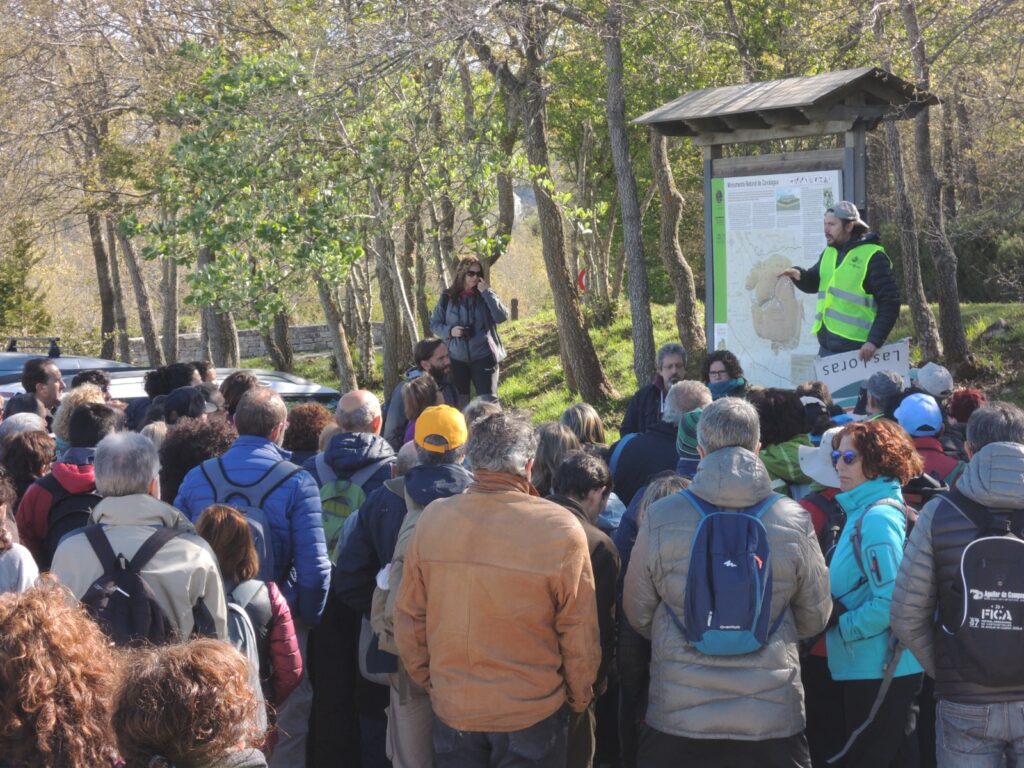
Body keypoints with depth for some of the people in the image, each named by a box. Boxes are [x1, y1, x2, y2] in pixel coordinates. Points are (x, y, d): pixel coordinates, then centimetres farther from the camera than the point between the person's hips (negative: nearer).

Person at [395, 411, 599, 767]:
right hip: (533, 711, -2)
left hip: (452, 708, 3)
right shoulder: (561, 530, -18)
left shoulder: (432, 519, -9)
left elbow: (409, 617, 0)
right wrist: (580, 698, 6)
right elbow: (579, 634, -11)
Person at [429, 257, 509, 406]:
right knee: (459, 404, 8)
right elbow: (434, 324, 7)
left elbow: (502, 316, -13)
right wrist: (449, 331, -12)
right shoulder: (448, 297, 1)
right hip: (457, 359, 1)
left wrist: (487, 292, -16)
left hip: (483, 357, -1)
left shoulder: (485, 296, 0)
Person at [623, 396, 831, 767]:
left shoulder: (660, 518, -9)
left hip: (677, 719, 0)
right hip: (773, 719, 1)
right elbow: (815, 617, 6)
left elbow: (638, 613, 3)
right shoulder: (794, 521, -6)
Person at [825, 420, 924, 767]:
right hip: (885, 668, 10)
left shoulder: (877, 518, -19)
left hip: (877, 672, -10)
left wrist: (839, 622, -14)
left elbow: (890, 601, -24)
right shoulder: (862, 510, 11)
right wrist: (836, 606, 5)